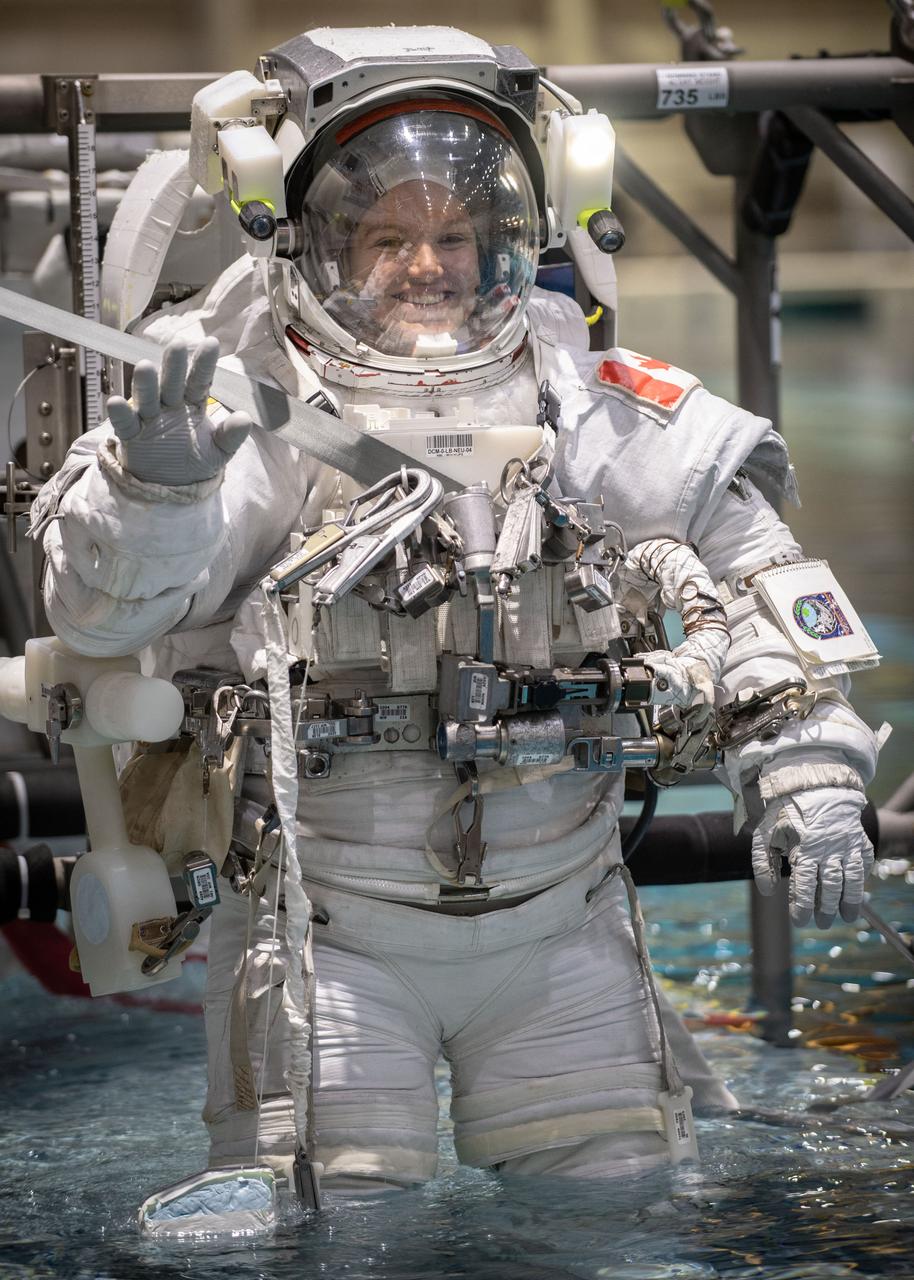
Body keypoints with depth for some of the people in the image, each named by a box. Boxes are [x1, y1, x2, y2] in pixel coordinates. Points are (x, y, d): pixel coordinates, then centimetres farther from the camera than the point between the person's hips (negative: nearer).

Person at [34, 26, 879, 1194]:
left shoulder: (575, 397, 2)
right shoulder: (256, 397, -9)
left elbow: (748, 569, 8)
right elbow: (99, 610, -17)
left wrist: (808, 769, -1)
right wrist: (153, 476, -37)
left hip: (557, 924, 3)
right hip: (329, 932, -3)